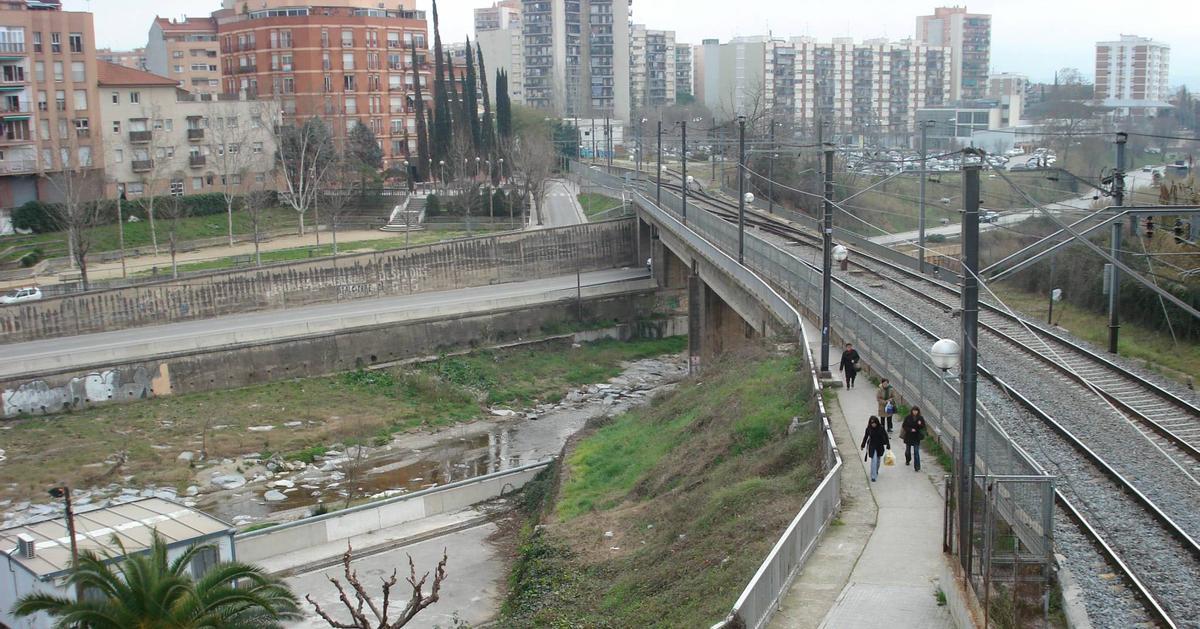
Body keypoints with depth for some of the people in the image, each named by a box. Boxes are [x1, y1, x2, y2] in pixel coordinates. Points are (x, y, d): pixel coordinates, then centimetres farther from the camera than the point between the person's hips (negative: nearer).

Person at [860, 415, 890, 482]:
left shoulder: (881, 428, -12)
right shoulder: (869, 429, -10)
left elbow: (886, 436, -4)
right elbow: (865, 437, 4)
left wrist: (888, 445, -5)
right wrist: (863, 445, 13)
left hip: (880, 446, 2)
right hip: (872, 447, -2)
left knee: (878, 460, 19)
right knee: (874, 460, -11)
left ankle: (876, 472, 44)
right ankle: (873, 476, -10)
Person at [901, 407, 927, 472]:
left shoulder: (920, 418, -5)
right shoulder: (908, 418, -7)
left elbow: (923, 427, -1)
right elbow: (904, 426, -6)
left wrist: (920, 424, -22)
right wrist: (910, 429, -19)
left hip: (916, 437, -1)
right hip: (908, 436, 1)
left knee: (916, 452, -8)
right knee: (908, 450, 20)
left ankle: (917, 467, -6)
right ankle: (907, 460, 49)